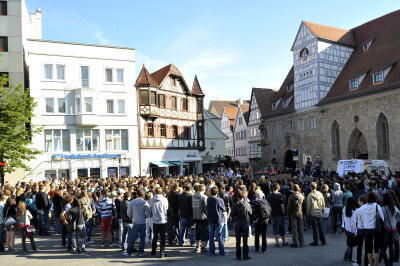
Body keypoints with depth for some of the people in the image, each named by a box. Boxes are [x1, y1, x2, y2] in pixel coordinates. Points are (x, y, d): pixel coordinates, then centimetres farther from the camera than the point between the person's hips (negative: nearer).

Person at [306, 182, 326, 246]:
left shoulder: (310, 195, -12)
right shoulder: (320, 194, 0)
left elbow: (309, 205, -9)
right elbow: (323, 203, 6)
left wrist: (308, 212, 4)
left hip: (313, 213, -4)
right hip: (319, 212, 4)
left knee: (315, 227, 1)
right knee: (320, 227, 13)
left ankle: (315, 241, 5)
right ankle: (323, 241, 17)